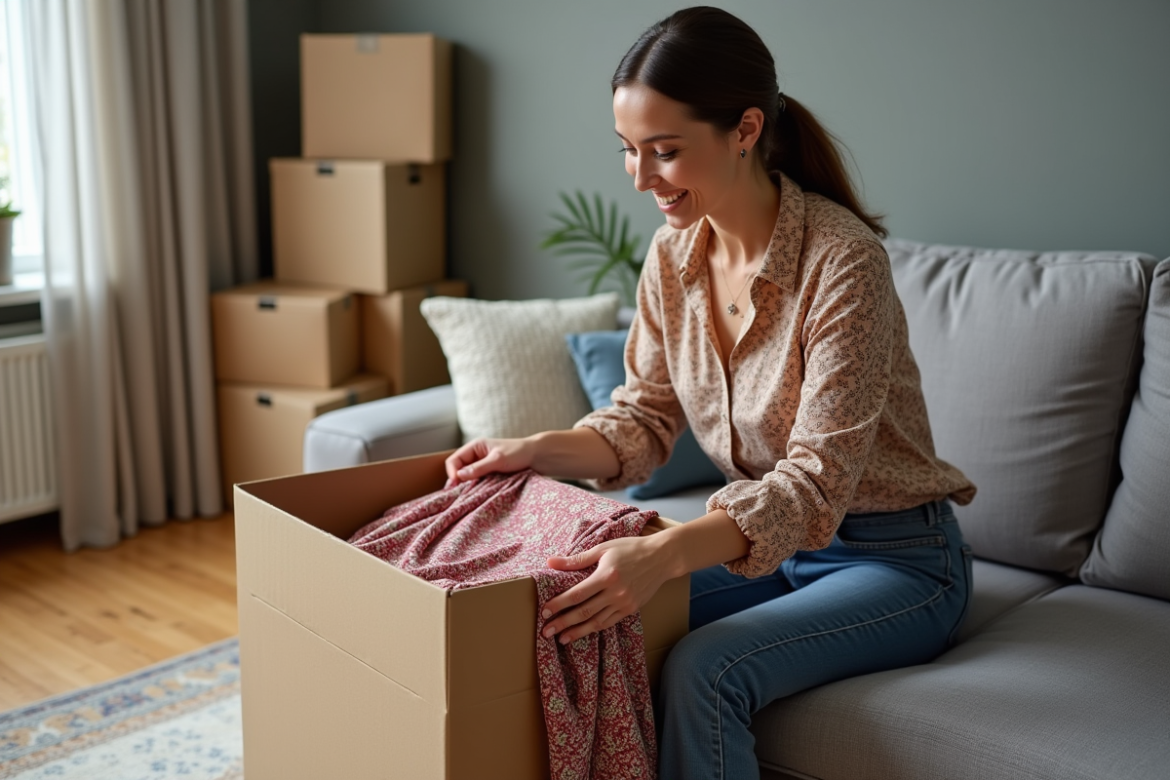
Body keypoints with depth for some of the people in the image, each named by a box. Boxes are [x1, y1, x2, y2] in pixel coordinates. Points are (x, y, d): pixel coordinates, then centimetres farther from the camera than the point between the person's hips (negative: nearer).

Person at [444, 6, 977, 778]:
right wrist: (535, 449, -14)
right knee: (592, 627, -14)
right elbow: (648, 417, 4)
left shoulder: (843, 259, -25)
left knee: (703, 672, -29)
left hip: (894, 561, -6)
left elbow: (818, 480, -30)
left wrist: (666, 553, -44)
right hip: (766, 542, 6)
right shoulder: (674, 252, -4)